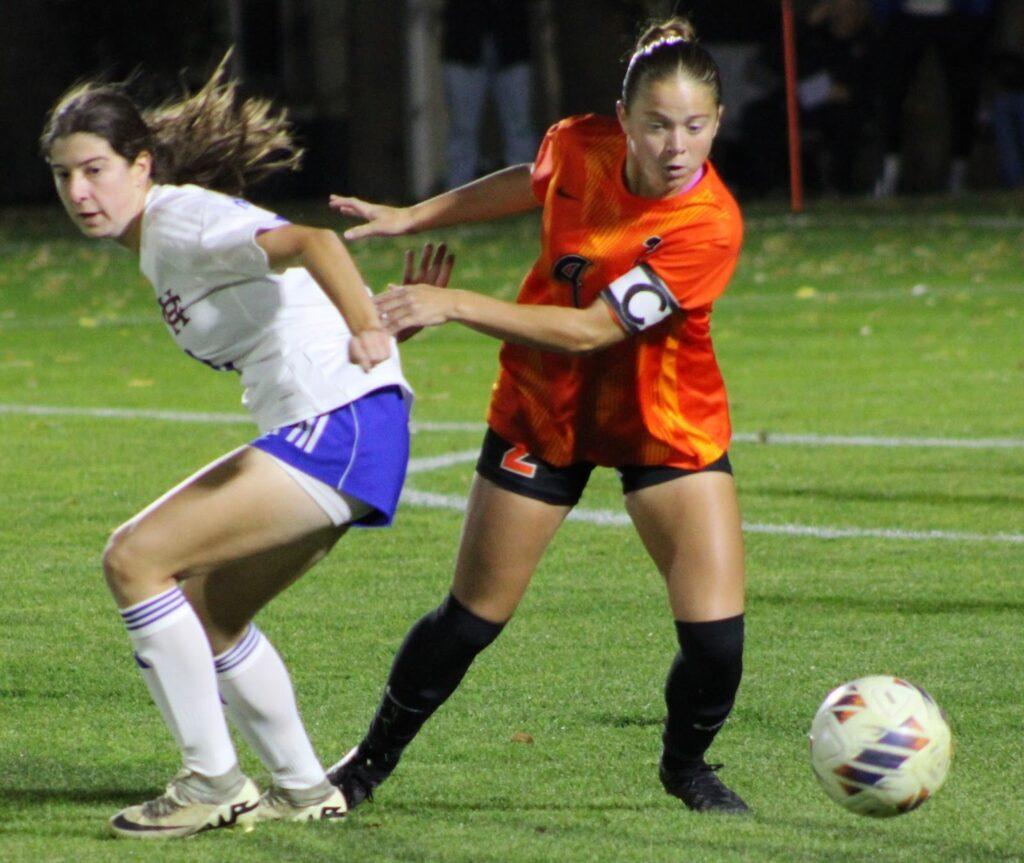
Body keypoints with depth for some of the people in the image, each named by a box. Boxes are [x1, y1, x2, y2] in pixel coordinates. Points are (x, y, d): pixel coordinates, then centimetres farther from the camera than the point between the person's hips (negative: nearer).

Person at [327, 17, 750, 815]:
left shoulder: (709, 227, -29)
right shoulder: (581, 147, -18)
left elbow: (588, 331, -30)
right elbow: (530, 185, 9)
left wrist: (452, 305, -30)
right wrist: (412, 217, 16)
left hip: (666, 425, -2)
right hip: (544, 411, 2)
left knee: (716, 632, -12)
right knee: (474, 616, 6)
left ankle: (686, 763, 18)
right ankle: (372, 762, 27)